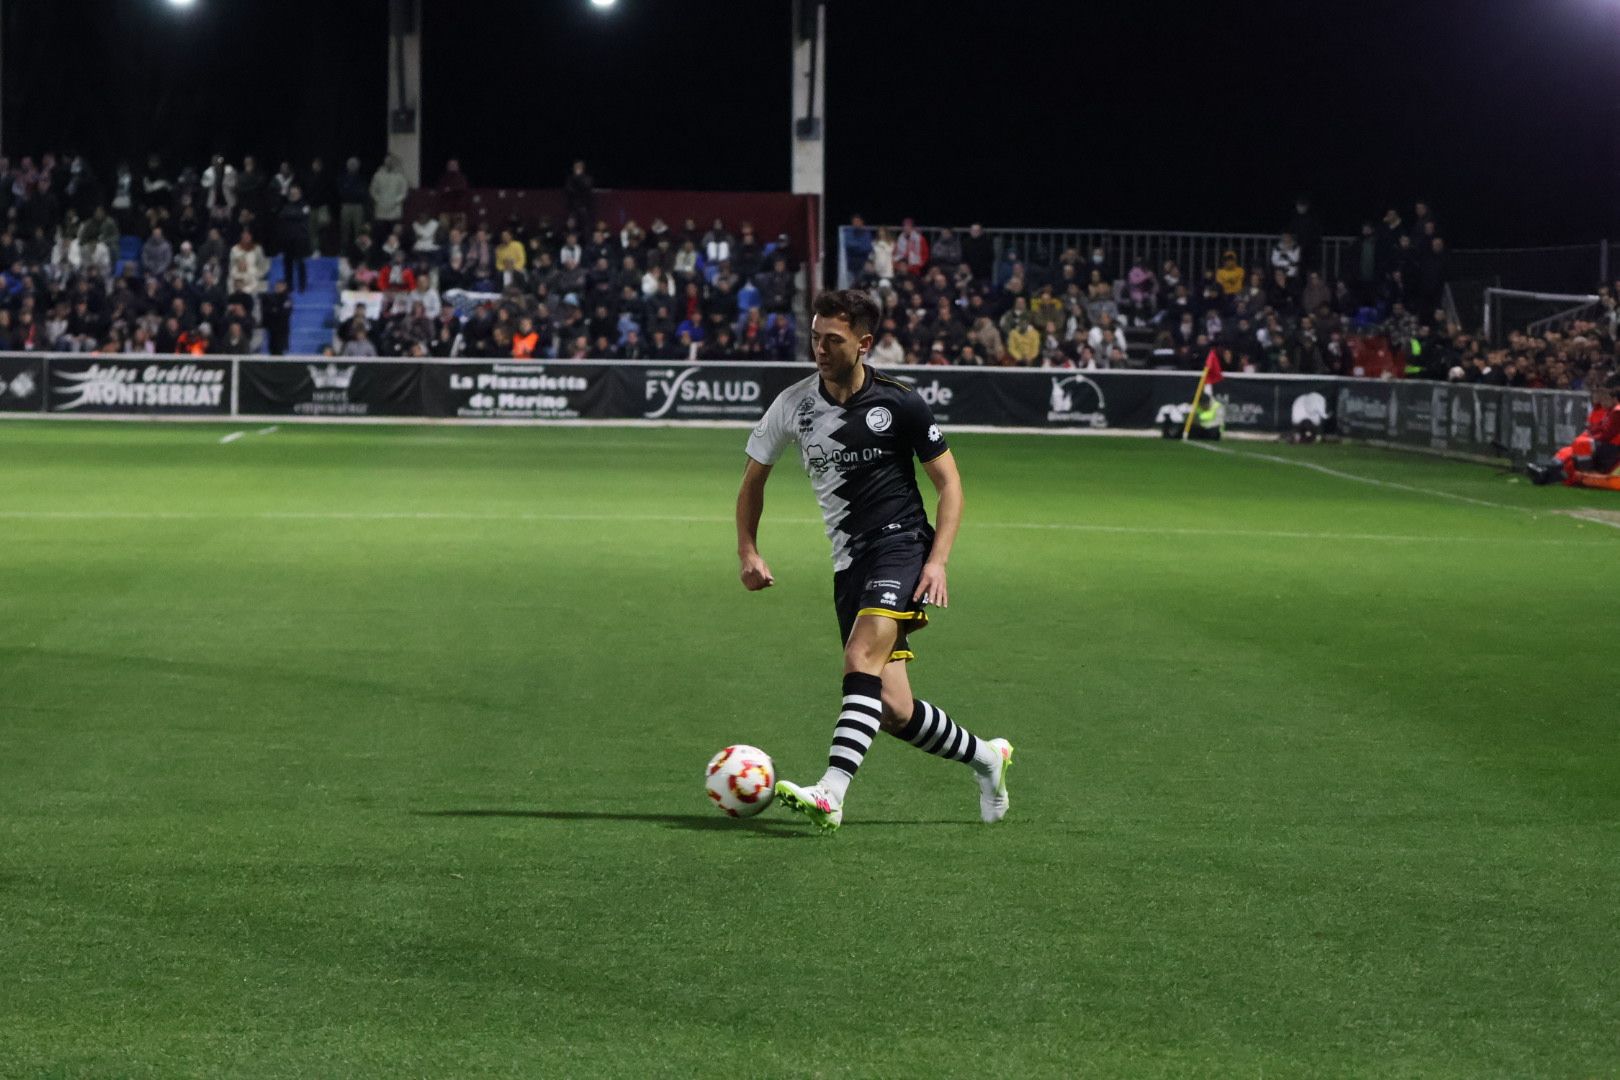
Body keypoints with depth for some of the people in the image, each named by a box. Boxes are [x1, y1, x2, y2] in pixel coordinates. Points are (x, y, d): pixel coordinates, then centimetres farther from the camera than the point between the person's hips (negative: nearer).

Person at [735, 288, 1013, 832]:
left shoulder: (900, 403, -7)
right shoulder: (794, 405, 2)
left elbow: (949, 483, 0)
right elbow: (754, 477, 15)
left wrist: (937, 561, -12)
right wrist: (748, 551, 1)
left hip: (902, 542, -4)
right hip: (849, 562, 4)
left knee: (862, 659, -28)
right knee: (893, 709, 0)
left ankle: (831, 794, -37)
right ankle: (984, 756, 27)